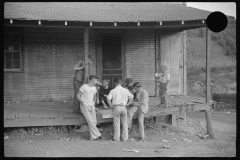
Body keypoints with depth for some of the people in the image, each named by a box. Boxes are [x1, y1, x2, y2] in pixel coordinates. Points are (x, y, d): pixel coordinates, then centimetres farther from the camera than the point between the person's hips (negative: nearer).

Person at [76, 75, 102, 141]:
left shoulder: (94, 88, 12)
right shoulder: (84, 86, -9)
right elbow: (78, 96, -8)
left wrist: (94, 103, 14)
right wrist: (83, 103, -11)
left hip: (91, 106, 6)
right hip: (84, 106, -6)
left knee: (94, 122, -7)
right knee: (90, 121, -17)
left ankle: (93, 137, -3)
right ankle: (97, 135, -13)